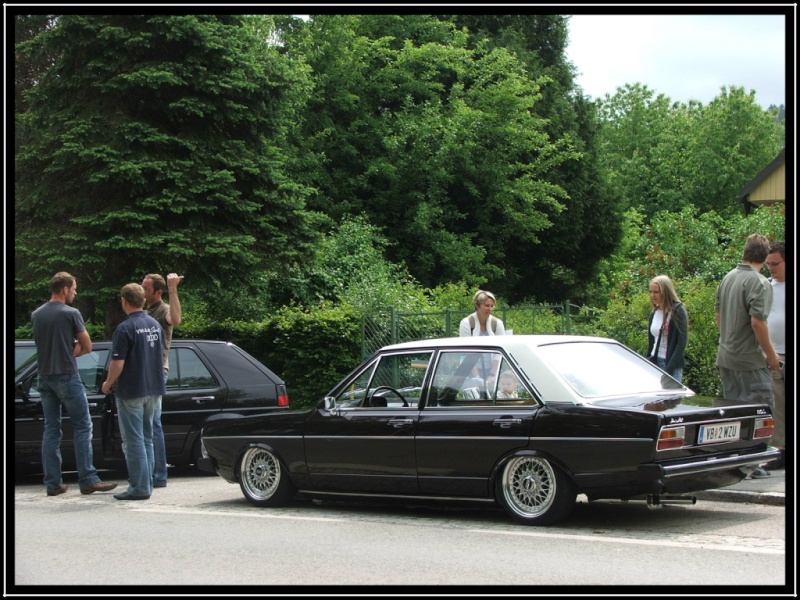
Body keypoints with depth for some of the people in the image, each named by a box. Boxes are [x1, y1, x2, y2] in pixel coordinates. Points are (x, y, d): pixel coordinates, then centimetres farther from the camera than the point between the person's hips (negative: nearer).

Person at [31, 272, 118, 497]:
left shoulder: (36, 315, 9)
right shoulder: (71, 314, -9)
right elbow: (87, 347, -4)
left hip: (44, 377, 6)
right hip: (67, 376, -6)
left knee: (51, 429, 9)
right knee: (82, 427, -1)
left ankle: (53, 483, 9)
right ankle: (88, 480, -3)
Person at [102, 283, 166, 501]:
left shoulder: (125, 329, -17)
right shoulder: (155, 325, 7)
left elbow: (118, 363, -20)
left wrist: (108, 383, -4)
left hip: (131, 391, -7)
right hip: (153, 389, 8)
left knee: (133, 441, -3)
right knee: (146, 438, 15)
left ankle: (139, 488, -3)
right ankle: (147, 483, 18)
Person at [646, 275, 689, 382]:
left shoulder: (677, 312, -5)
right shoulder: (654, 314, 14)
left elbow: (681, 343, -10)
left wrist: (669, 369, -16)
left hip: (672, 366, -6)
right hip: (654, 362, 6)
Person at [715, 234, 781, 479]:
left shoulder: (728, 278, 9)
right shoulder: (759, 283, -16)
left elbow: (718, 314, 17)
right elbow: (757, 321, -21)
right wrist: (770, 354, -12)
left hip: (725, 356, 8)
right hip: (750, 359, -8)